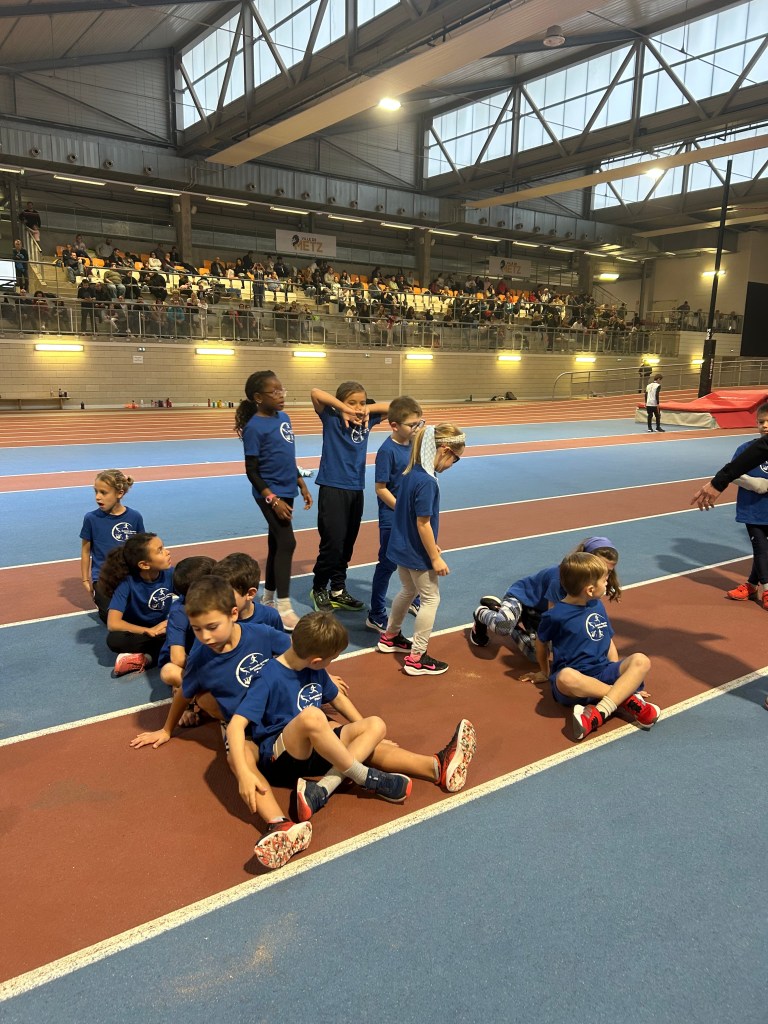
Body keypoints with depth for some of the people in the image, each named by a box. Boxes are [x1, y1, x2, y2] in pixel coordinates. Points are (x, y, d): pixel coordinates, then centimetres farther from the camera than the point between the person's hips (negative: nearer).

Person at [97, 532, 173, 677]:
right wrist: (150, 631, -28)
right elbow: (113, 624, -29)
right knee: (114, 640, -36)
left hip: (163, 627, 2)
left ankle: (145, 659, -23)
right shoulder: (127, 582, -25)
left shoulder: (170, 574, -17)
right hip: (136, 632, -2)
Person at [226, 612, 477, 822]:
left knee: (375, 726, -6)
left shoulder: (315, 671, 3)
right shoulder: (269, 678, -18)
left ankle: (322, 791, -28)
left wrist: (368, 734, 17)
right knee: (311, 716, -36)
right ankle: (367, 777, -18)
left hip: (312, 750, 8)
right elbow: (236, 725, -25)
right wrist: (244, 774, -37)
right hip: (278, 757, -8)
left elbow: (338, 698, 19)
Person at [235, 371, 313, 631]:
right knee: (287, 543, -11)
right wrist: (273, 499, -20)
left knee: (276, 545, 15)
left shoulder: (284, 417, 8)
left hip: (285, 491, 8)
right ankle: (284, 610, -4)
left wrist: (301, 485, 16)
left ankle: (268, 599, 28)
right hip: (271, 495, -8)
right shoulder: (255, 427, -15)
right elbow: (251, 471, -15)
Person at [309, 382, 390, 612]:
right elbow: (316, 393, -20)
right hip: (332, 489, -5)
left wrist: (367, 409, -5)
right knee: (333, 543, -5)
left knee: (347, 544, 12)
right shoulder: (331, 419, -6)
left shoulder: (367, 420, 7)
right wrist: (344, 409, -19)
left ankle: (338, 590, 27)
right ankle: (318, 589, 15)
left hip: (356, 489, 5)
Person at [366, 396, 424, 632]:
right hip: (392, 518, -7)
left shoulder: (413, 445, 1)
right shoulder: (387, 450, -19)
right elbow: (381, 489, -17)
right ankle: (376, 617, 14)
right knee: (388, 564, 1)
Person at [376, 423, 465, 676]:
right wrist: (436, 558, -15)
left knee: (408, 591, 27)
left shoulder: (410, 472, 2)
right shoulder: (427, 482, -26)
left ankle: (390, 637, 43)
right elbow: (423, 524, -23)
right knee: (430, 599, 6)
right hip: (417, 553, -9)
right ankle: (417, 658, 11)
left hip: (401, 547, 9)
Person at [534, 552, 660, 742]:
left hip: (603, 673, 6)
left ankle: (599, 713, -36)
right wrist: (545, 670, 21)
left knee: (641, 661, -21)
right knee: (566, 677, -41)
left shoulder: (598, 606, 11)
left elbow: (608, 642, 17)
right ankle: (626, 697, -27)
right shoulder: (555, 616, -8)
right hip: (576, 678, -5)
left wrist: (620, 675, 9)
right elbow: (541, 642, 8)